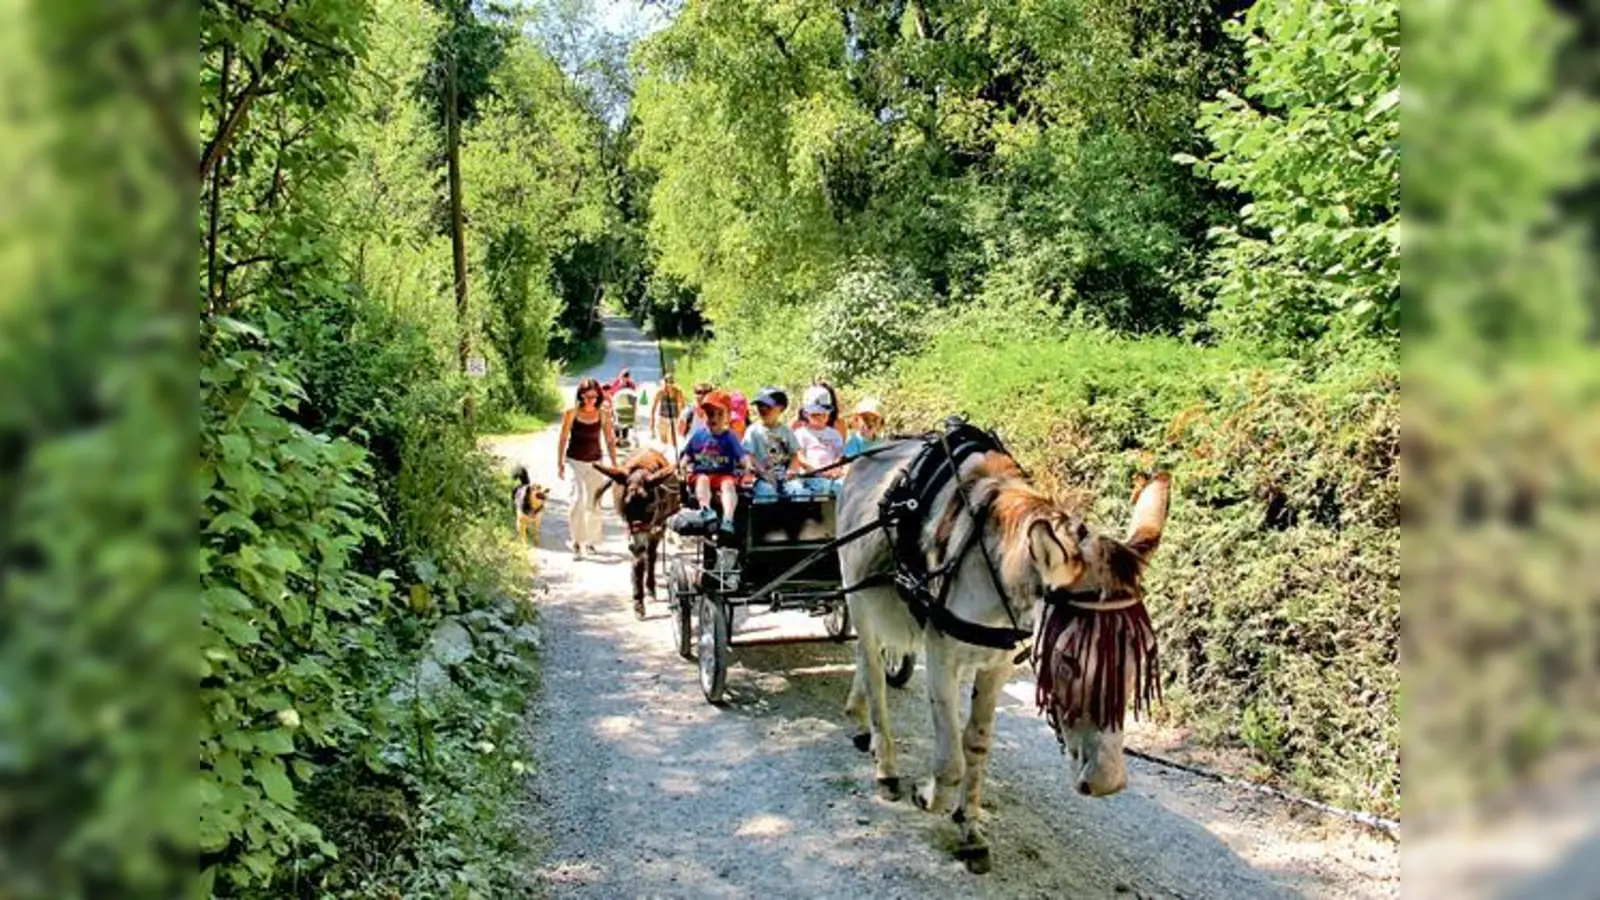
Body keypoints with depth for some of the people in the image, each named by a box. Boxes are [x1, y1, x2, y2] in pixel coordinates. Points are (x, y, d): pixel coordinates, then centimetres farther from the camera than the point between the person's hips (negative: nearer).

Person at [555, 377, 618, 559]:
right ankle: (577, 542, -7)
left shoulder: (603, 415, -3)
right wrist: (560, 463, -2)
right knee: (578, 500, -15)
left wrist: (614, 465, 4)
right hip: (575, 461, -2)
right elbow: (563, 439, -1)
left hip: (595, 462, 2)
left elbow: (610, 441, 4)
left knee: (594, 502, 9)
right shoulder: (572, 413, -7)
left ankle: (591, 540, 28)